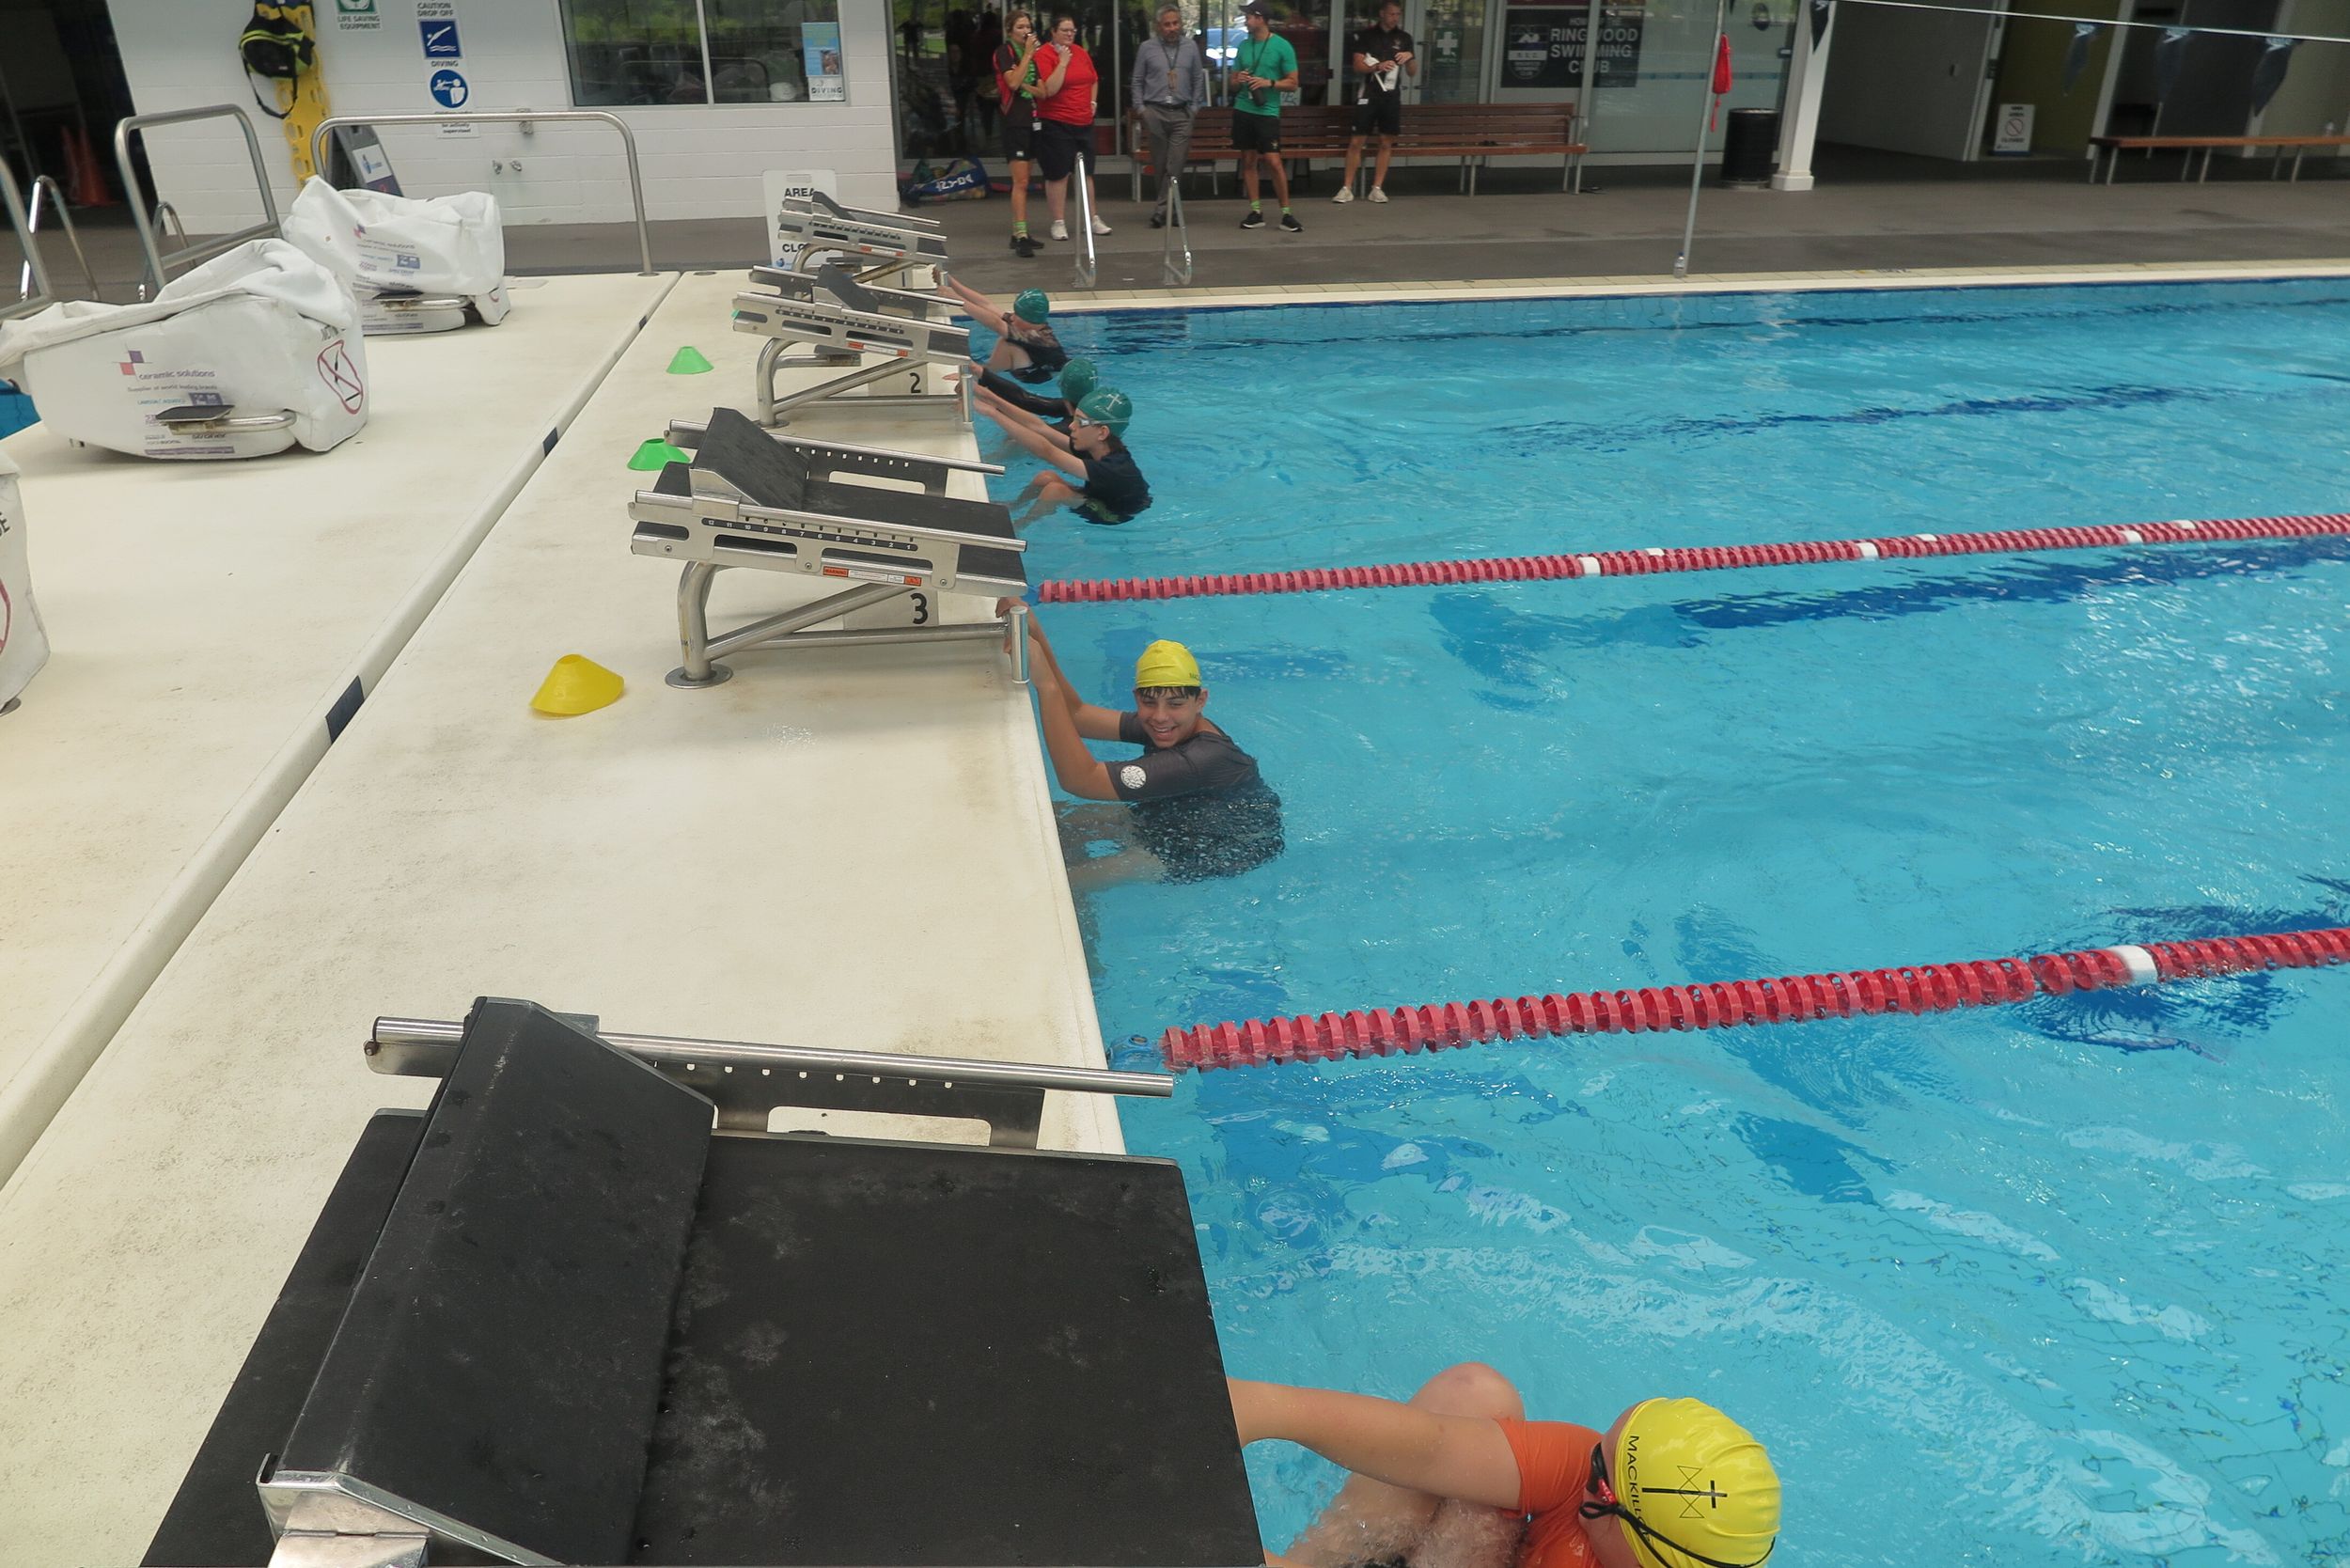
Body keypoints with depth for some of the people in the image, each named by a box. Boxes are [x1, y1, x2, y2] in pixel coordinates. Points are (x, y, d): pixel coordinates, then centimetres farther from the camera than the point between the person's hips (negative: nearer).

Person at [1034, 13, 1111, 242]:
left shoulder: (1081, 52, 10)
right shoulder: (1044, 54, -10)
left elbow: (1094, 80, 25)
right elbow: (1048, 90, -20)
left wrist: (1092, 103, 11)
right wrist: (1063, 62, -20)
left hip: (1084, 122, 6)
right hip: (1056, 123, -6)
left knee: (1087, 171, 12)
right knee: (1058, 175, -2)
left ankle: (1093, 219, 21)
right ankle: (1059, 223, 6)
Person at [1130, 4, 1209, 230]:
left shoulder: (1191, 47, 9)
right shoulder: (1147, 48, 5)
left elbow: (1198, 79, 13)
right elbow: (1138, 81, 9)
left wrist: (1195, 107, 7)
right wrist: (1140, 108, 2)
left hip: (1182, 113, 0)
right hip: (1154, 112, 0)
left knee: (1175, 166, -10)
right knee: (1160, 165, 3)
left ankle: (1160, 210, -10)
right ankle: (1169, 208, 15)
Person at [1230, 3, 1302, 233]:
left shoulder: (1282, 46, -4)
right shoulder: (1243, 46, 10)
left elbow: (1293, 82, -3)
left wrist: (1269, 83, -17)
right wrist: (1239, 80, -6)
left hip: (1267, 112, -5)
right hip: (1243, 110, 5)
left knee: (1274, 161, -10)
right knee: (1248, 161, 5)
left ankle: (1286, 214, -1)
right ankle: (1256, 212, 12)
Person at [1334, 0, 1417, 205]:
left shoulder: (1404, 38, 10)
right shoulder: (1366, 35, 1)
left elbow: (1412, 73, 11)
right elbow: (1357, 65, -6)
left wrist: (1411, 57, -11)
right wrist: (1378, 66, -24)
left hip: (1392, 96, 3)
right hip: (1368, 95, -3)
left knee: (1386, 143, 2)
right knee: (1356, 142, -5)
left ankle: (1377, 188, 8)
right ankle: (1347, 188, -1)